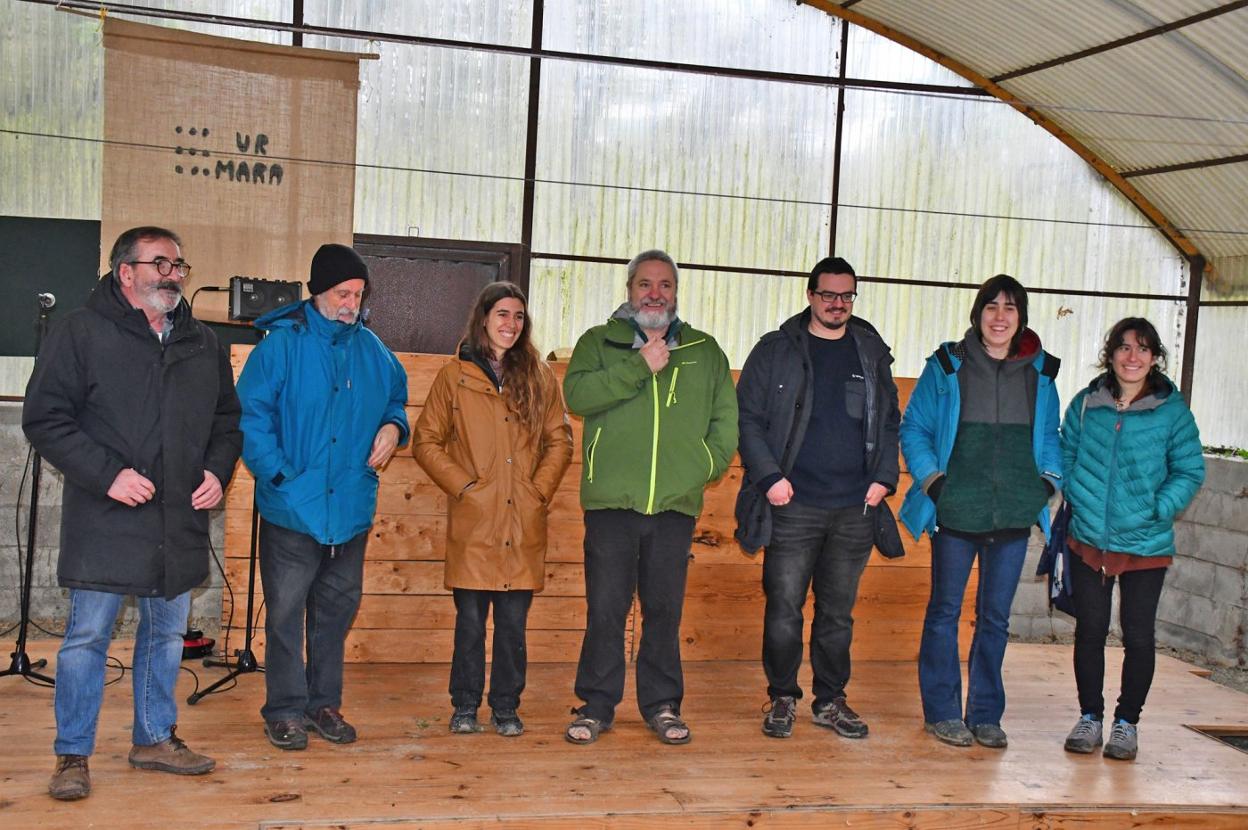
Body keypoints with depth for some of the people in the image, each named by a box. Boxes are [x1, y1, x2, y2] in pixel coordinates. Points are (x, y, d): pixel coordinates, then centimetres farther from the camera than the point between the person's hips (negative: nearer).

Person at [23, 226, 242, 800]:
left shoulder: (203, 343, 12)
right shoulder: (81, 333, -4)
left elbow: (228, 418, 20)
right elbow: (45, 418, -8)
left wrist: (217, 470, 2)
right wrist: (107, 474, -17)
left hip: (179, 522, 5)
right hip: (104, 521, -5)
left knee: (167, 633, 13)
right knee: (87, 636, 0)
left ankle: (155, 738, 28)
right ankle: (72, 755, 13)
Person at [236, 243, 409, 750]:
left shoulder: (371, 349, 9)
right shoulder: (282, 343, -7)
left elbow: (397, 397, 24)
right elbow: (251, 414, -10)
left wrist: (393, 426, 2)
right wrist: (278, 474, -18)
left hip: (352, 508, 5)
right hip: (292, 509, -5)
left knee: (337, 608, 14)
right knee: (286, 612, 2)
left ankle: (325, 703, 27)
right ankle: (285, 709, 14)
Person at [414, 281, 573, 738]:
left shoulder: (540, 378, 9)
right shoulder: (455, 376, 4)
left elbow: (560, 441, 10)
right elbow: (427, 442, 5)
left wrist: (540, 490, -1)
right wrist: (462, 486, -5)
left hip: (524, 525, 2)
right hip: (473, 523, -1)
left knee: (513, 622, 6)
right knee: (470, 620, 4)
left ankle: (506, 708, 18)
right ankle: (465, 707, 18)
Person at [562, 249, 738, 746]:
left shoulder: (705, 351, 16)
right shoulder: (598, 343, 9)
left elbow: (727, 416, 15)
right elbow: (577, 394, -8)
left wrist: (708, 466, 1)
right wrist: (638, 367, -13)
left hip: (676, 504, 2)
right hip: (611, 500, -1)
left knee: (665, 610, 8)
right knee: (606, 609, 2)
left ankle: (661, 704, 20)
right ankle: (597, 704, 15)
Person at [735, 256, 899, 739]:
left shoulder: (872, 353, 12)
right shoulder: (777, 351, 3)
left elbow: (890, 423, 16)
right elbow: (748, 418, 0)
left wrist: (884, 477, 3)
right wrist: (769, 476, -9)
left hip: (854, 509, 3)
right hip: (793, 505, -2)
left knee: (838, 612, 11)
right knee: (784, 609, 0)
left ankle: (831, 700, 22)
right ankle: (783, 699, 15)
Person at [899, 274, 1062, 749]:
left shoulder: (1039, 373, 8)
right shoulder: (947, 366, 0)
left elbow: (1049, 437, 19)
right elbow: (913, 429, 3)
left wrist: (1050, 479, 3)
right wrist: (931, 478, -9)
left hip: (1014, 515, 3)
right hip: (956, 511, -2)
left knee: (995, 617, 10)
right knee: (945, 611, 6)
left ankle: (985, 715, 20)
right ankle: (942, 712, 17)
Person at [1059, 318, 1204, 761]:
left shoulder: (1172, 410, -5)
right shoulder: (1085, 404, 1)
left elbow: (1190, 471, 0)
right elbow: (1067, 456, 10)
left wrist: (1159, 509, -12)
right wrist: (1079, 501, -2)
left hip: (1146, 544, -2)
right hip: (1089, 540, 2)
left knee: (1138, 636, 5)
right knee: (1089, 631, 9)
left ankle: (1127, 722, 21)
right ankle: (1089, 717, 24)